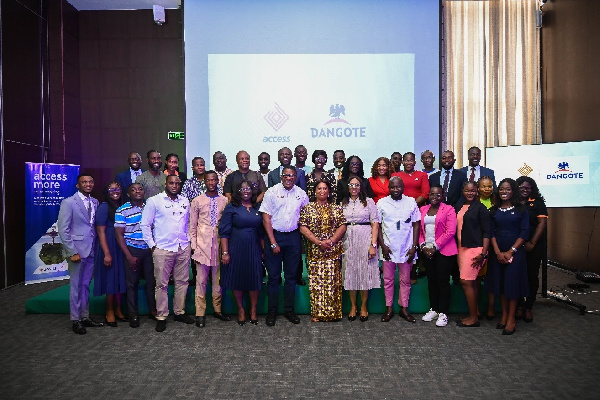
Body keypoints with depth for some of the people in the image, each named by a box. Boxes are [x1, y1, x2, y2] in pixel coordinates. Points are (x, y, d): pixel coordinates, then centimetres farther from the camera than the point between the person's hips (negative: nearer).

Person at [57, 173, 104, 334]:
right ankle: (75, 320, 16)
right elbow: (63, 230, -11)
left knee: (85, 285, 14)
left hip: (91, 250, 5)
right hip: (77, 251, -5)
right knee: (76, 286, 4)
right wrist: (72, 252, -14)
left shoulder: (95, 203, 10)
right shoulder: (68, 203, -7)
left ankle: (85, 317, 24)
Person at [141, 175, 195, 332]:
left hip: (183, 248, 4)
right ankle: (161, 316, 11)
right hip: (162, 249, -4)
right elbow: (145, 225, -1)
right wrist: (152, 245, -4)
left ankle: (179, 312, 23)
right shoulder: (154, 201, -2)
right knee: (162, 284, 1)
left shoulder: (185, 201, 11)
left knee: (182, 282, 10)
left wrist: (188, 240, 10)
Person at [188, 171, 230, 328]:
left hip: (220, 243, 1)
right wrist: (193, 246, 0)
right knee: (201, 280, 2)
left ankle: (217, 309, 23)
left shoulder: (225, 201, 5)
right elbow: (192, 226, 5)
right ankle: (200, 313, 11)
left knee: (218, 279, 10)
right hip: (203, 244, -1)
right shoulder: (197, 201, 3)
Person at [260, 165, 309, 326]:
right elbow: (266, 218, -6)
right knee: (273, 276, 3)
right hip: (274, 235, -3)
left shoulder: (301, 194, 6)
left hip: (293, 237, 3)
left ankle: (289, 310, 21)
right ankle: (272, 311, 14)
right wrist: (273, 243, -11)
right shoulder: (272, 192, -4)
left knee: (291, 276, 9)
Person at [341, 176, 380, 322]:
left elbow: (375, 224, -1)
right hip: (348, 240, 2)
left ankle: (363, 306, 13)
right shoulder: (342, 203, 11)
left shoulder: (369, 201, 4)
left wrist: (373, 245, -10)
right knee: (350, 272, 4)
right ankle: (353, 306, 16)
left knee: (365, 271, 0)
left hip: (365, 239, -2)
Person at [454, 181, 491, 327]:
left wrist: (483, 254, -15)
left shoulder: (480, 208, -7)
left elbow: (486, 232, -9)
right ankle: (476, 312, 25)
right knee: (471, 282, 14)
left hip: (475, 249, -6)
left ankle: (473, 318, 4)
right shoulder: (458, 206, 11)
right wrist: (456, 248, 11)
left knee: (466, 281, -7)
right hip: (461, 248, 6)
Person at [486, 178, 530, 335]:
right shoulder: (494, 211, 7)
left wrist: (510, 251, -12)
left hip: (515, 252, -3)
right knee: (500, 283, 8)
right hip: (498, 253, 3)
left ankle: (511, 319, 9)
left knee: (512, 283, 0)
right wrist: (498, 252, -9)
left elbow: (524, 233, -5)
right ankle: (504, 315, 21)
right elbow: (491, 232, 3)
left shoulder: (521, 210, -1)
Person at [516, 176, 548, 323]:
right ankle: (517, 305, 16)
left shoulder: (537, 203, 3)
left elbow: (542, 223, -4)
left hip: (534, 246, -1)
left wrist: (532, 243, -11)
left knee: (532, 276, 5)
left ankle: (528, 308, 17)